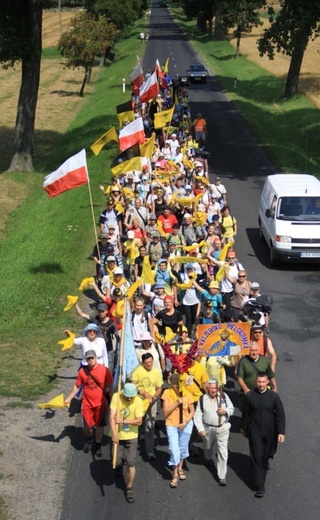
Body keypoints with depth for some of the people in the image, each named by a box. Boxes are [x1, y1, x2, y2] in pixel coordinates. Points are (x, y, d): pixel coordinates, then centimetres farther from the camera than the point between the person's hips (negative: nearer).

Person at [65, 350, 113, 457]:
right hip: (87, 404, 1)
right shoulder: (82, 371, -9)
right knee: (87, 427, 9)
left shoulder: (104, 370, -15)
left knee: (99, 425, 11)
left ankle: (98, 445, 35)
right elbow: (77, 386, 4)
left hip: (100, 404, -1)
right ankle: (89, 439, 42)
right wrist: (69, 398, 5)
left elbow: (110, 386, -5)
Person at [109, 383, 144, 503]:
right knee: (117, 462, 8)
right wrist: (114, 434, -30)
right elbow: (111, 416, -20)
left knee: (131, 464, -4)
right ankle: (119, 465, 47)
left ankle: (129, 488, 15)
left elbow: (139, 421, -14)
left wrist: (123, 421, -23)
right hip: (117, 436, 0)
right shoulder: (116, 397, -15)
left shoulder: (138, 401, -13)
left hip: (131, 436, 0)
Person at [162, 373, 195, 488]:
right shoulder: (167, 393, -10)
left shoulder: (187, 394, -7)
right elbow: (166, 412, -11)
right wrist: (176, 403, -22)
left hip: (186, 425, 2)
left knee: (183, 448, 15)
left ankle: (180, 469, 38)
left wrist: (185, 422, -13)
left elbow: (192, 411, 0)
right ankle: (175, 475, 4)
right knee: (174, 449, -8)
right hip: (171, 425, -2)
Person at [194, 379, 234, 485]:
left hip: (222, 428, -1)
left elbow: (231, 408, 6)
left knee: (223, 452, -8)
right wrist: (200, 429, -14)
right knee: (207, 447, 26)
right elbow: (198, 415, -5)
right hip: (208, 428, 1)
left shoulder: (224, 396, -3)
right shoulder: (202, 399, -6)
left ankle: (222, 476, -3)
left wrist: (225, 411, -16)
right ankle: (208, 458, 63)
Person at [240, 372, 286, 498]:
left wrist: (281, 432, -11)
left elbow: (280, 415, -6)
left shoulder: (274, 396, -10)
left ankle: (265, 464, 58)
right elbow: (245, 413, 4)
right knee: (257, 457, -4)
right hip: (255, 431, -1)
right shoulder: (249, 396, -9)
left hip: (270, 431, 1)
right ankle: (260, 486, -1)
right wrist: (243, 427, 14)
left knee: (267, 453, 21)